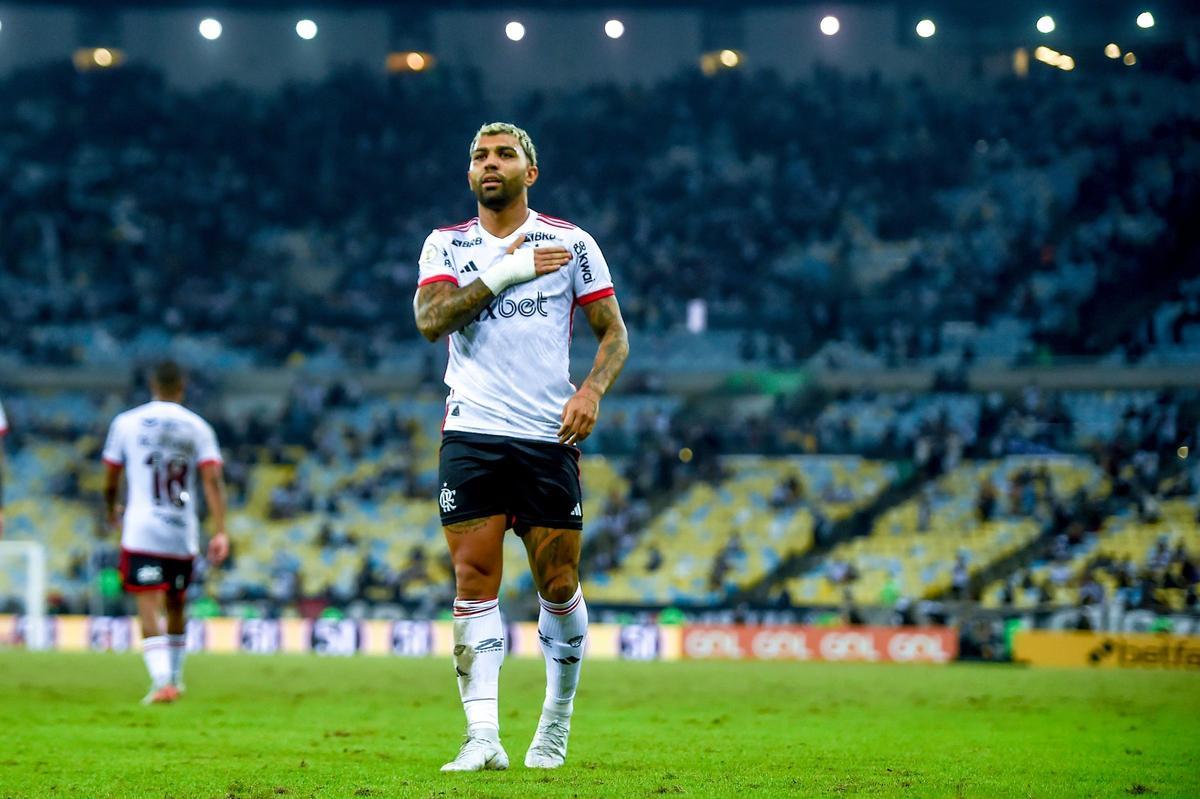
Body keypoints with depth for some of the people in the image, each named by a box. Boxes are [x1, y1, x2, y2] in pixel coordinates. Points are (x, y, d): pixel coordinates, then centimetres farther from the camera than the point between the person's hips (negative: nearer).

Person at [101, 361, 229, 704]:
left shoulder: (127, 423, 2)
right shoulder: (197, 428, 5)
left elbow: (110, 479, 10)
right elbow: (213, 480, -4)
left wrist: (111, 509, 30)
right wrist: (220, 532, -6)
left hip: (141, 531, -2)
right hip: (183, 534, 3)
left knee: (150, 609, -7)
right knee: (176, 605, 19)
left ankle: (162, 680, -21)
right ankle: (174, 677, 30)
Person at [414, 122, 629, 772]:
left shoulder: (571, 243, 6)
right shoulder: (446, 245, 9)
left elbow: (614, 333, 7)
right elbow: (430, 318, -8)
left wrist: (592, 390, -11)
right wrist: (504, 273, -15)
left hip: (548, 437, 0)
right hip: (472, 434, 0)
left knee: (558, 586, 2)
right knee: (474, 583, -8)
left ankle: (557, 719, 22)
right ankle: (482, 736, -11)